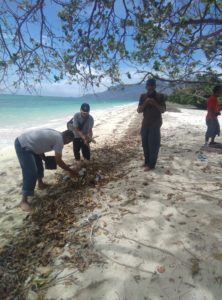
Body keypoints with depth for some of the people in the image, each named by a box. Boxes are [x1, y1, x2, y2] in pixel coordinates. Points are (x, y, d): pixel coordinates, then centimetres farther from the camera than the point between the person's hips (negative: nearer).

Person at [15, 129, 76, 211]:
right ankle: (24, 200, -1)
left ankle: (40, 183, 46)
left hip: (24, 142, 11)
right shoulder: (59, 140, -13)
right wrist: (70, 171, 0)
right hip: (23, 146, -11)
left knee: (39, 164, 24)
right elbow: (58, 161, -10)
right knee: (31, 173, -11)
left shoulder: (55, 134, 13)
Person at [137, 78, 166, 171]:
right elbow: (139, 110, 3)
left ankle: (151, 164, 1)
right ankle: (147, 162, 22)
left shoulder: (160, 96, -2)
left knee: (153, 144, -6)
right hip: (145, 123, 4)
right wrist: (145, 103, -15)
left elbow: (163, 110, -7)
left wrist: (155, 103, -20)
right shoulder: (143, 96, 7)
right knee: (145, 143, 8)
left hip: (155, 123, -4)